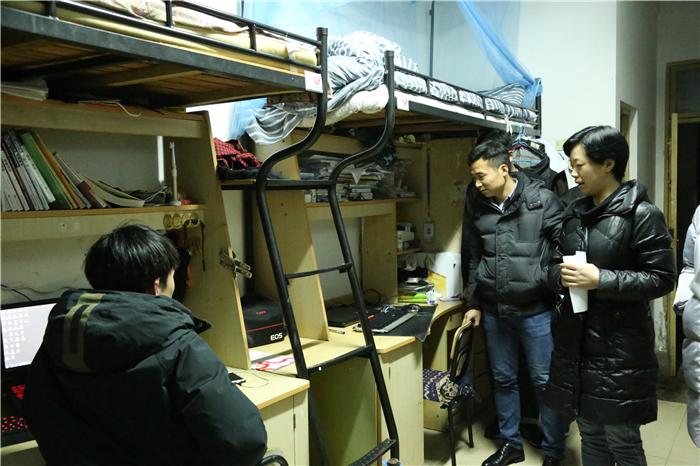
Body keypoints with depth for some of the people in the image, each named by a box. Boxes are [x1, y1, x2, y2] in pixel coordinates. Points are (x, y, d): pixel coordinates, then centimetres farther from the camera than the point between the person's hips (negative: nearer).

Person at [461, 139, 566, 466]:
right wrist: (473, 303, 13)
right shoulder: (476, 206, 4)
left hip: (535, 308, -4)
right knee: (503, 378, 15)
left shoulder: (541, 199, -9)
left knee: (544, 380, 6)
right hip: (494, 310, 4)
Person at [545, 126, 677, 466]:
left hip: (619, 346, -6)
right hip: (576, 339, 6)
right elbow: (555, 263, 15)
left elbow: (662, 279, -13)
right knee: (590, 434, 18)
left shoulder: (642, 215, -10)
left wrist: (601, 280, -22)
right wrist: (561, 276, -8)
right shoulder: (575, 214, 9)